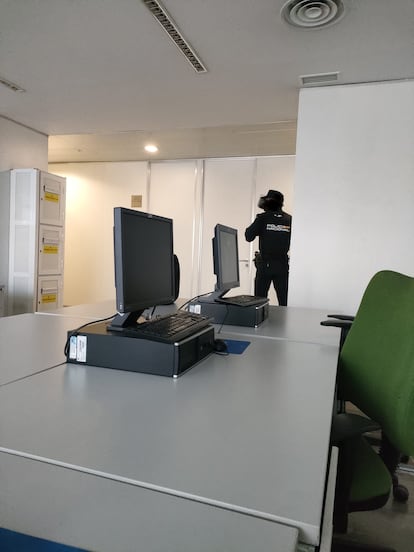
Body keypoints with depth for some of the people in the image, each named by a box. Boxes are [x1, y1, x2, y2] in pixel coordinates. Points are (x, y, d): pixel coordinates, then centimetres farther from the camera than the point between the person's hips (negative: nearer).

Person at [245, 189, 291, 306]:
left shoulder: (262, 218, -6)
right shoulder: (289, 220, 1)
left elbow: (249, 237, -5)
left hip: (265, 265, -2)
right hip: (283, 265, 2)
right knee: (284, 301, 6)